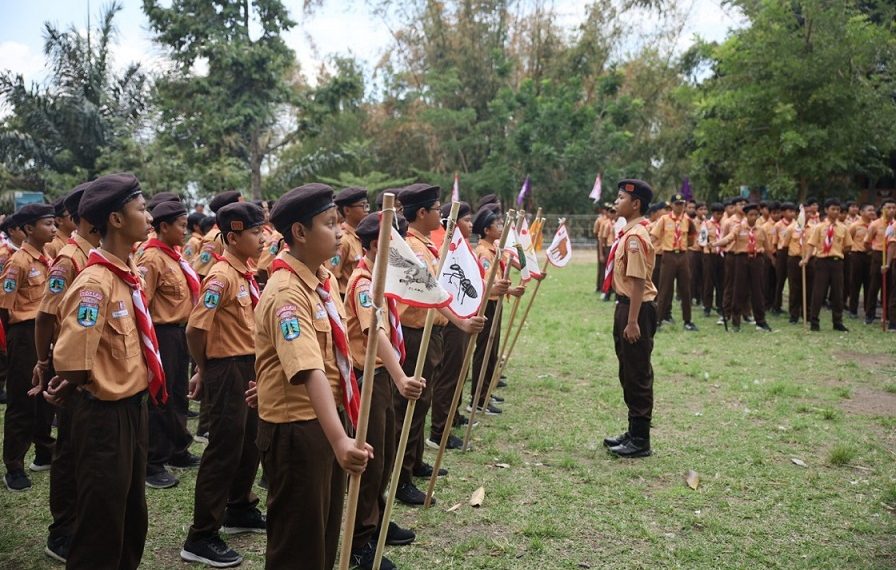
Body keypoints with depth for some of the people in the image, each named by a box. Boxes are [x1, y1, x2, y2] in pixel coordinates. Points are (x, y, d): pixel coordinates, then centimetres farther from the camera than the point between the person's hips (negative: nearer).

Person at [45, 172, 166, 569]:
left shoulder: (126, 273, 5)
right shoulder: (96, 282, -23)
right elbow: (72, 364, -25)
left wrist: (136, 397, 5)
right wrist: (71, 394, -6)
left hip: (133, 408, 9)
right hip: (106, 415, -9)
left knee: (133, 518, 22)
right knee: (102, 526, 7)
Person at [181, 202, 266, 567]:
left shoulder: (245, 273, 9)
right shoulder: (222, 276, -20)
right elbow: (195, 328, -23)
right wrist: (203, 371, -8)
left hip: (249, 369, 9)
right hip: (228, 372, -9)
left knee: (249, 445, 20)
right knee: (223, 452, -3)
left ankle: (240, 512, 37)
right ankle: (201, 538, 6)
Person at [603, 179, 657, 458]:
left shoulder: (635, 236, -18)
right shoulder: (629, 233, 13)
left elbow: (638, 281, -22)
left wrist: (633, 322, -23)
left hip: (636, 309, -10)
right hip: (625, 305, 10)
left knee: (638, 375, -2)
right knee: (628, 372, 17)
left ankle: (641, 441, 8)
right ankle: (634, 432, 28)